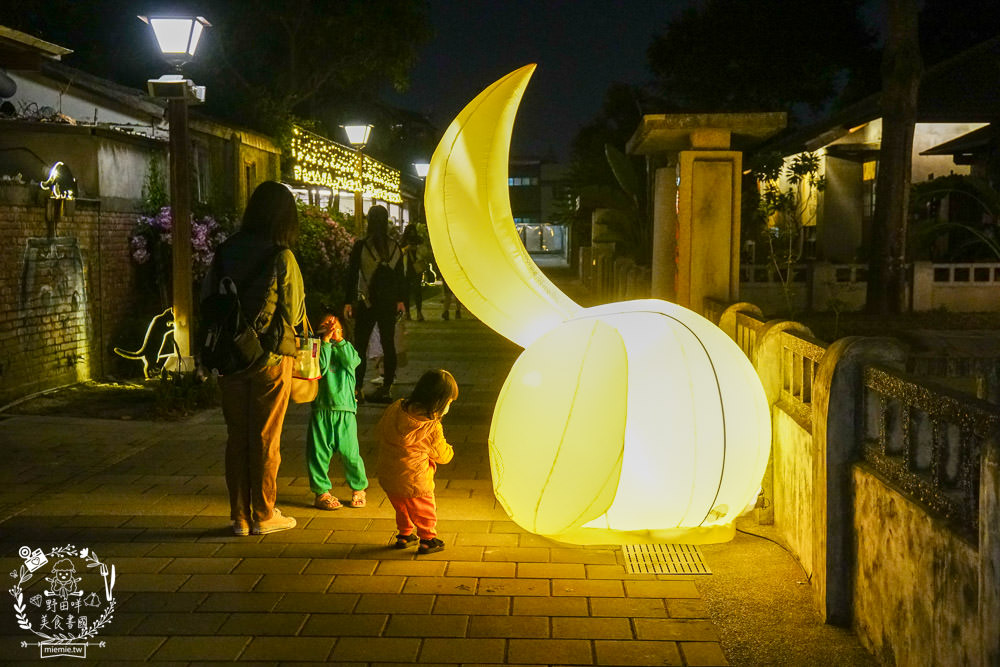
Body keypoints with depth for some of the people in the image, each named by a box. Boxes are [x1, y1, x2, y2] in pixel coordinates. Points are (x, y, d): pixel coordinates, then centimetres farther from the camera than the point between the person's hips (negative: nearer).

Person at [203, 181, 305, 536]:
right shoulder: (281, 258, -13)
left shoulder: (225, 252, -1)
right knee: (266, 439, 7)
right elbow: (294, 313, -6)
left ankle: (239, 517, 19)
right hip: (271, 356, -4)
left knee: (237, 436, 12)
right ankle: (263, 515, 16)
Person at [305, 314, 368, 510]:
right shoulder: (318, 350, 7)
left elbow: (351, 361, -11)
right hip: (321, 410, 0)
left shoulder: (347, 349, 11)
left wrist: (338, 339, -12)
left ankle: (358, 489, 19)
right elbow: (320, 368, -12)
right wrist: (325, 341, -12)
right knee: (319, 452, 2)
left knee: (349, 451, -1)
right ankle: (321, 492, 16)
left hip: (345, 409, 0)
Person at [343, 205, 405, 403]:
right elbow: (400, 276, 7)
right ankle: (387, 388, 9)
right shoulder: (395, 247, 2)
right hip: (389, 303, 3)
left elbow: (352, 275, -6)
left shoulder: (360, 247, -8)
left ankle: (357, 388, -1)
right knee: (388, 344, 7)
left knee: (360, 345, 3)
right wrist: (401, 300, 15)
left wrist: (348, 302, -1)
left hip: (367, 303, -3)